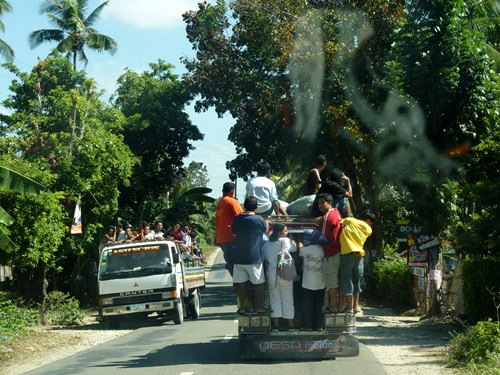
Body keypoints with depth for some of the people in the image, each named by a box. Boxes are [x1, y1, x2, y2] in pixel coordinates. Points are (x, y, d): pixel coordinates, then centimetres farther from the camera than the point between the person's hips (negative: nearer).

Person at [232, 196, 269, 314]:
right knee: (260, 283, 8)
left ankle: (242, 307, 11)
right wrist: (267, 221, 30)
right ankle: (260, 306, 10)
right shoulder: (258, 219, -11)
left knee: (241, 283, 8)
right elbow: (265, 229, 9)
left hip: (239, 257, 3)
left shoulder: (237, 219, 0)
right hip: (254, 258, -3)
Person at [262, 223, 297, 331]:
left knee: (274, 300, 10)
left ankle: (276, 325, 8)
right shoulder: (286, 241, -9)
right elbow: (294, 249, 4)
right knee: (287, 300, 9)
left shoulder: (266, 245, 2)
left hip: (272, 276, 2)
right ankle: (291, 325, 14)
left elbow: (263, 258, 7)